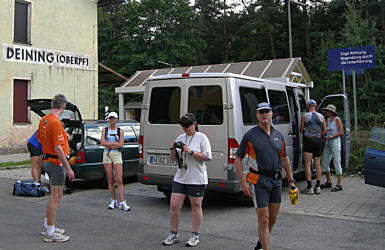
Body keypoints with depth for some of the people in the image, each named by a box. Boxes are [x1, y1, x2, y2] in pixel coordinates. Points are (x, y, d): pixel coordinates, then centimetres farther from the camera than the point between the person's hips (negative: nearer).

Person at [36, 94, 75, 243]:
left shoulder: (44, 120, 8)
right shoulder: (56, 123, -21)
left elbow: (39, 139, 22)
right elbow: (58, 149, -25)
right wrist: (68, 168, -21)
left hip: (47, 161, 10)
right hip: (56, 162, -10)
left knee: (57, 195, 20)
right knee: (55, 198, -3)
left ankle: (47, 226, 30)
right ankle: (50, 233, 4)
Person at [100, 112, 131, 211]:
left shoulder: (120, 131, 6)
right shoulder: (104, 130, 10)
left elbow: (120, 145, -6)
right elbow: (102, 143, -4)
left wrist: (109, 145, -8)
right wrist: (115, 143, -8)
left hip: (117, 155, -1)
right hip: (107, 155, 2)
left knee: (119, 180, -8)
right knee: (110, 180, 3)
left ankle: (122, 202, -9)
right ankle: (113, 201, 11)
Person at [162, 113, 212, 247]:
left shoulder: (201, 137, -3)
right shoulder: (180, 138, 12)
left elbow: (207, 157, -11)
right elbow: (173, 159, 15)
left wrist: (191, 152, -18)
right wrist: (172, 149, -5)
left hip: (196, 179, -5)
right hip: (180, 178, 5)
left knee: (196, 207, 5)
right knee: (174, 206, 2)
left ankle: (195, 236, 17)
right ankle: (173, 235, 16)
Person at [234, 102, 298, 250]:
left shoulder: (278, 135, 9)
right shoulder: (250, 135, -6)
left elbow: (284, 159, 17)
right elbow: (238, 158, -4)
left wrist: (291, 181, 12)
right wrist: (243, 183, -11)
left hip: (276, 181, 6)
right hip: (259, 181, -5)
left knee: (273, 218, 15)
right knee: (264, 220, -5)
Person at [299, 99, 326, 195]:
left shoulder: (305, 116, -6)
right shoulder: (321, 116, 5)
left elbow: (301, 130, 0)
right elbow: (324, 131, 8)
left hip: (308, 140, -4)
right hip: (318, 141, 4)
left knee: (307, 165, -2)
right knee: (318, 164, 10)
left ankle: (309, 187, -5)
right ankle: (318, 187, 11)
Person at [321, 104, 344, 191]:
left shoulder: (337, 119, -7)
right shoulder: (328, 119, 14)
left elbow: (341, 132, -11)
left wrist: (330, 137, -16)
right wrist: (324, 136, 4)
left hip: (335, 142, -8)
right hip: (328, 143, 8)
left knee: (337, 163, -7)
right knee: (324, 163, 9)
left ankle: (339, 184, -4)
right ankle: (328, 182, 22)